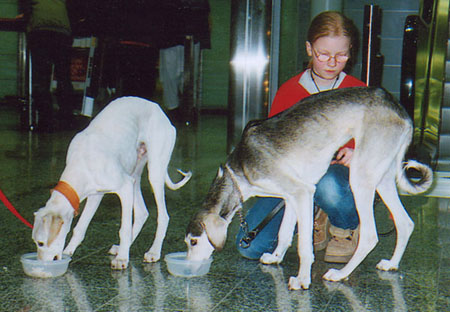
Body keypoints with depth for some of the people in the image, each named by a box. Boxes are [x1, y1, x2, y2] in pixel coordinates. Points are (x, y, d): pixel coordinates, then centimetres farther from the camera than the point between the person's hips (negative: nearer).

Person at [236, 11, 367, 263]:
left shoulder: (358, 92, 3)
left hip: (340, 170, -2)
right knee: (250, 246, -19)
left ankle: (348, 226, -4)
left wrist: (357, 154, -16)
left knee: (326, 184, -43)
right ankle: (314, 218, 10)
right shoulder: (289, 92, 5)